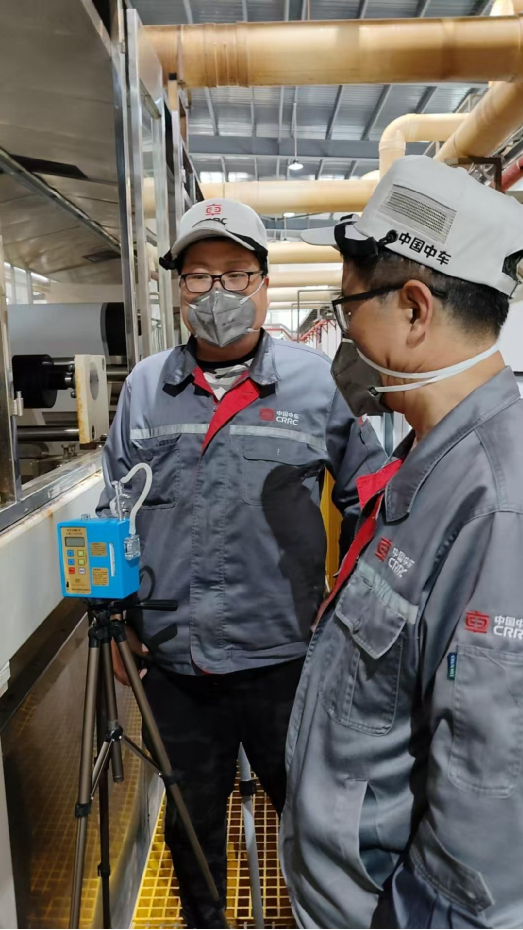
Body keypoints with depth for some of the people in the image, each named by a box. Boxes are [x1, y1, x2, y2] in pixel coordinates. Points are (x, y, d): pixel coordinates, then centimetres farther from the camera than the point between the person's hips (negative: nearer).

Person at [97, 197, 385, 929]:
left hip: (285, 655, -2)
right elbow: (116, 510, 9)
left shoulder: (316, 381, -6)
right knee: (190, 823, 25)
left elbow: (367, 500, 2)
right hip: (174, 658, 3)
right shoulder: (145, 387, 2)